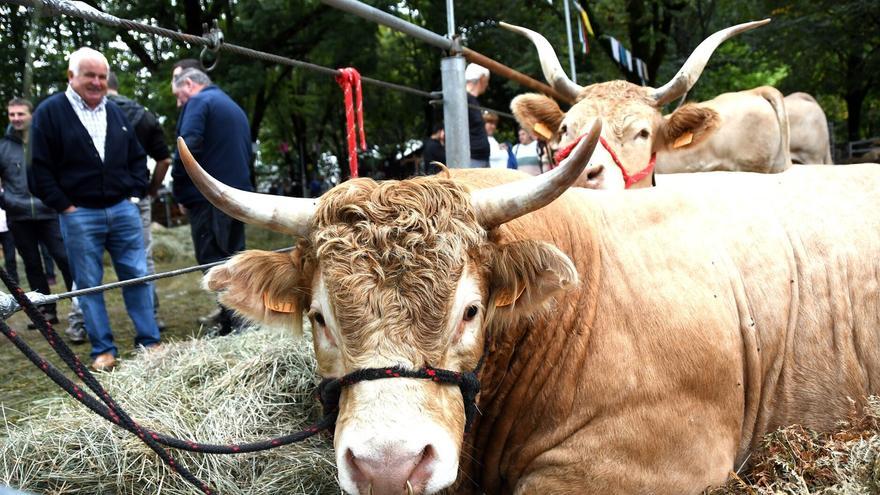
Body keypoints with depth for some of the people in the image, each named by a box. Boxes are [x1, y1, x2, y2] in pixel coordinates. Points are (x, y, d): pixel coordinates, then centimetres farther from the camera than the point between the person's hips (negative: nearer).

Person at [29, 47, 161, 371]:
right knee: (89, 285, 2)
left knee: (138, 277, 5)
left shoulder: (116, 112, 12)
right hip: (79, 215, -4)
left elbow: (137, 158, 18)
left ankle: (149, 341, 13)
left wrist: (136, 194, 7)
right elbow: (40, 168, -5)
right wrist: (65, 207, -8)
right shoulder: (50, 112, -3)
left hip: (123, 210, 4)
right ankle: (103, 350, 11)